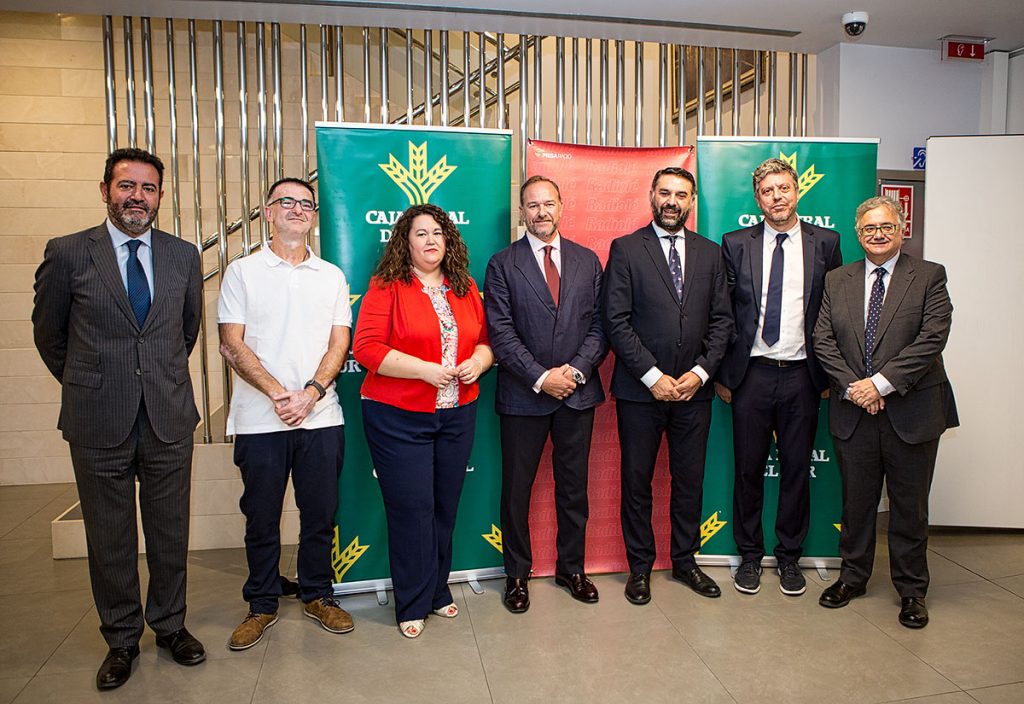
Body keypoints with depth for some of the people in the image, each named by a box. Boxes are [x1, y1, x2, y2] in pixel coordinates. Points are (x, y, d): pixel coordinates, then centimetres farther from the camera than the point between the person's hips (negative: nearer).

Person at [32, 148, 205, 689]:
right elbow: (48, 331, 9)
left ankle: (170, 625, 32)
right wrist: (83, 383, 15)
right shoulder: (67, 254, -2)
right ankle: (121, 639, 30)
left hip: (168, 418, 2)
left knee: (170, 532, 12)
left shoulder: (184, 255, 4)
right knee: (109, 538, 11)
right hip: (98, 421, -1)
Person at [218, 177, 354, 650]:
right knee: (261, 518, 9)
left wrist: (311, 392, -12)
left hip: (321, 417, 2)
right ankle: (262, 605, 27)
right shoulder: (242, 272, 3)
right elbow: (231, 345, -4)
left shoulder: (332, 276, 10)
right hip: (259, 420, -1)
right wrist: (279, 394, -14)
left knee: (320, 513, 10)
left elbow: (339, 344, 4)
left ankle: (318, 595, 28)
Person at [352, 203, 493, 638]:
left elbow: (485, 339, 15)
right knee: (412, 508, 1)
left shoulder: (465, 288, 10)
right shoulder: (386, 287, -6)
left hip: (457, 415, 5)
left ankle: (438, 592, 31)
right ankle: (412, 605, 19)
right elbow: (366, 347, -14)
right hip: (398, 418, -4)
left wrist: (478, 361, -7)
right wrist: (425, 369, -20)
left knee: (445, 507, 12)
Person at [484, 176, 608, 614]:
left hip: (578, 392, 3)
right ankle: (517, 574, 26)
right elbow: (501, 332, -8)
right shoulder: (503, 264, -1)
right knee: (516, 490, 8)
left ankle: (571, 568, 31)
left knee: (574, 487, 14)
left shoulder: (587, 261, 8)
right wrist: (541, 377, -15)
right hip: (523, 395, -2)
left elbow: (599, 325, 4)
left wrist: (576, 370, -11)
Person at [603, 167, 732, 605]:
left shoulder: (709, 253, 10)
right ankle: (640, 567, 24)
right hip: (640, 389, -3)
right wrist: (653, 376, -13)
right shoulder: (625, 249, -2)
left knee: (690, 481, 13)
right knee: (636, 482, 7)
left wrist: (701, 372, -6)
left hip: (693, 388, 3)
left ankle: (685, 561, 31)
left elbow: (722, 320, 7)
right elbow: (616, 321, -8)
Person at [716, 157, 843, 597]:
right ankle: (749, 555, 24)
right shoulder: (736, 244, 3)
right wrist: (722, 374, -1)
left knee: (797, 469, 10)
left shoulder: (825, 243, 5)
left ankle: (789, 556, 27)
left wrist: (830, 374, 1)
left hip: (802, 374, 1)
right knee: (749, 468, 7)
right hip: (751, 374, 0)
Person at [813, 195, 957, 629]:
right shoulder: (837, 281, 8)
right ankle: (853, 576, 30)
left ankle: (911, 589, 27)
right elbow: (823, 340, 2)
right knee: (856, 501, 13)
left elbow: (932, 338, -11)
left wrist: (881, 382, -18)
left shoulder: (928, 276, 0)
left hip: (911, 410, -2)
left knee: (910, 506, 9)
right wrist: (851, 387, -11)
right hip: (853, 412, 2)